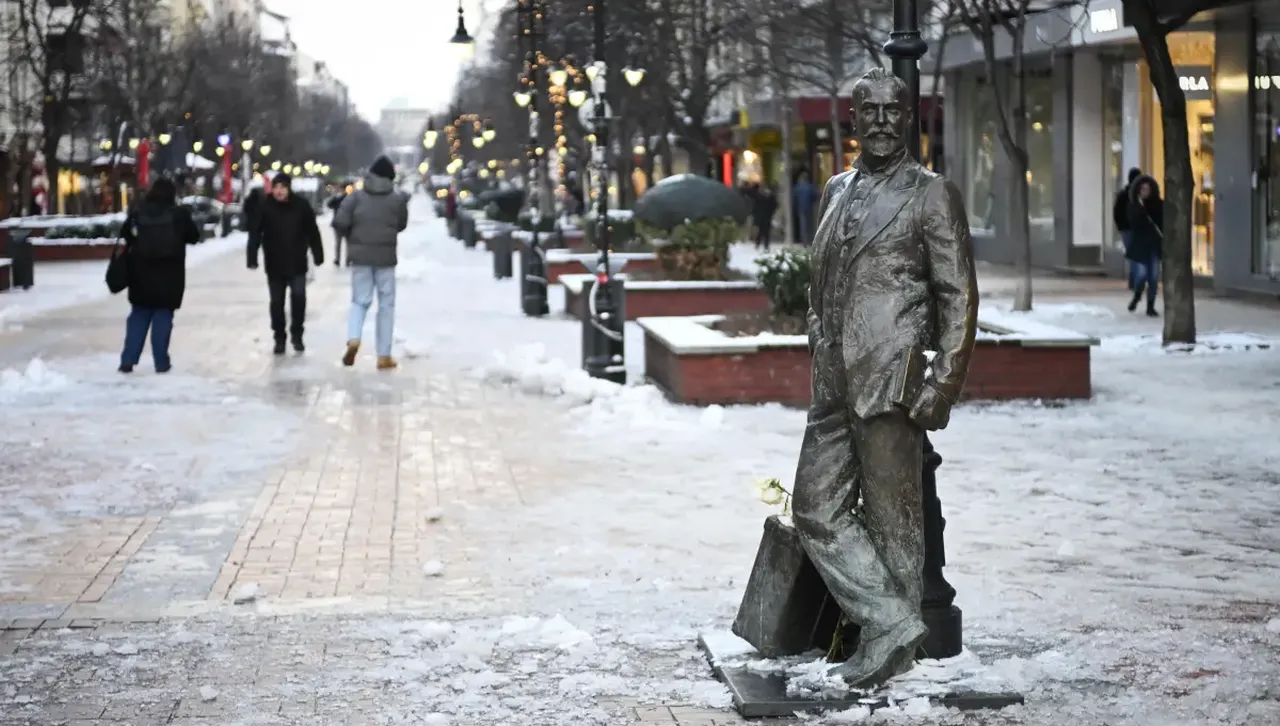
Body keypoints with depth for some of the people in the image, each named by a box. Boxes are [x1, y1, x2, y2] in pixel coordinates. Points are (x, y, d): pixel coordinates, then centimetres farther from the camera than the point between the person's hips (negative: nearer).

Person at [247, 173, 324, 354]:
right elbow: (255, 235, -7)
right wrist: (252, 259, -13)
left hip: (297, 263, 0)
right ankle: (279, 339, 19)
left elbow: (312, 232, 1)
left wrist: (318, 256, 2)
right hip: (274, 265, 1)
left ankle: (296, 335, 12)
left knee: (298, 297, -7)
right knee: (277, 302, 7)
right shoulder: (265, 207, -7)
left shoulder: (301, 206, -6)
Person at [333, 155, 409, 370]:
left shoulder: (356, 197, -4)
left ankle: (353, 339, -16)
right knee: (386, 305, 8)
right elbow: (402, 225, 8)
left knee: (360, 301, 12)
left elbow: (339, 223, -10)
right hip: (386, 257, -1)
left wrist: (351, 236, 9)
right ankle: (384, 356, 8)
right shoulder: (398, 199, -4)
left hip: (361, 256, 1)